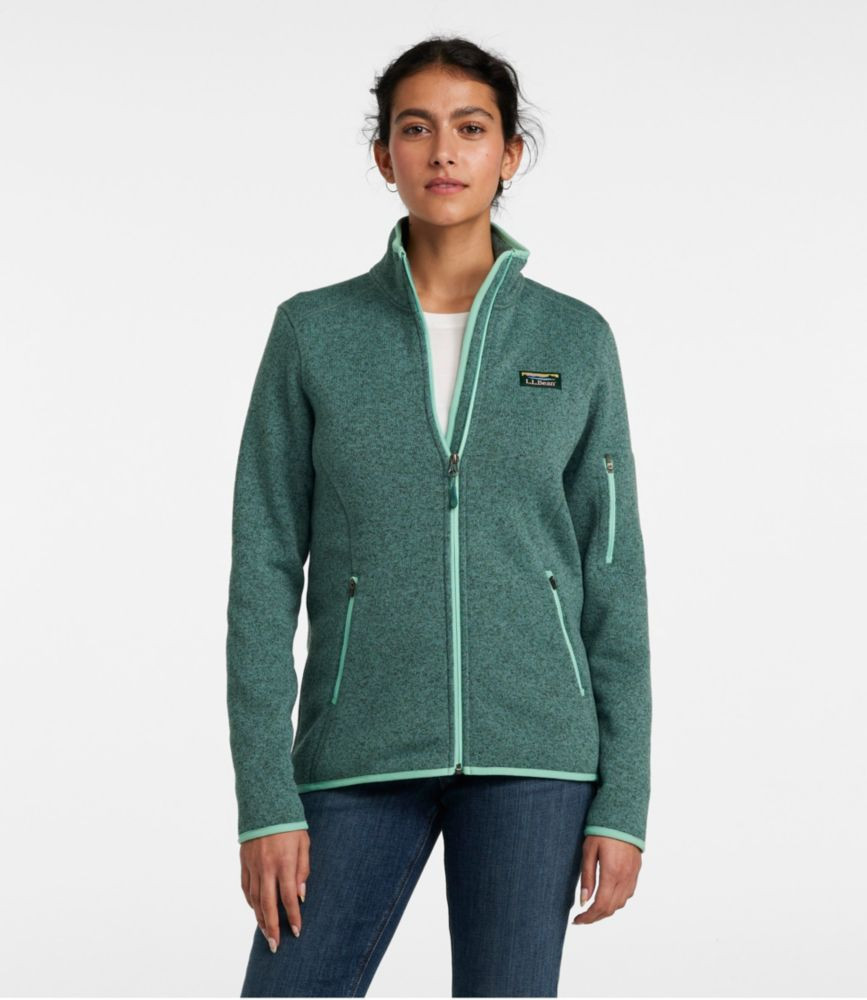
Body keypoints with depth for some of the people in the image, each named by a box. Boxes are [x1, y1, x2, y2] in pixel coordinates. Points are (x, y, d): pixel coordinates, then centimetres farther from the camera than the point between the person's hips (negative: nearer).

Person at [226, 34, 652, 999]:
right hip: (365, 752, 0)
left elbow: (611, 578, 5)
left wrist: (623, 801, -1)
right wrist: (264, 799, -7)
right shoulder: (313, 331, 3)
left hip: (530, 747, 0)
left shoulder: (577, 340, 4)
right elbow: (264, 570, 0)